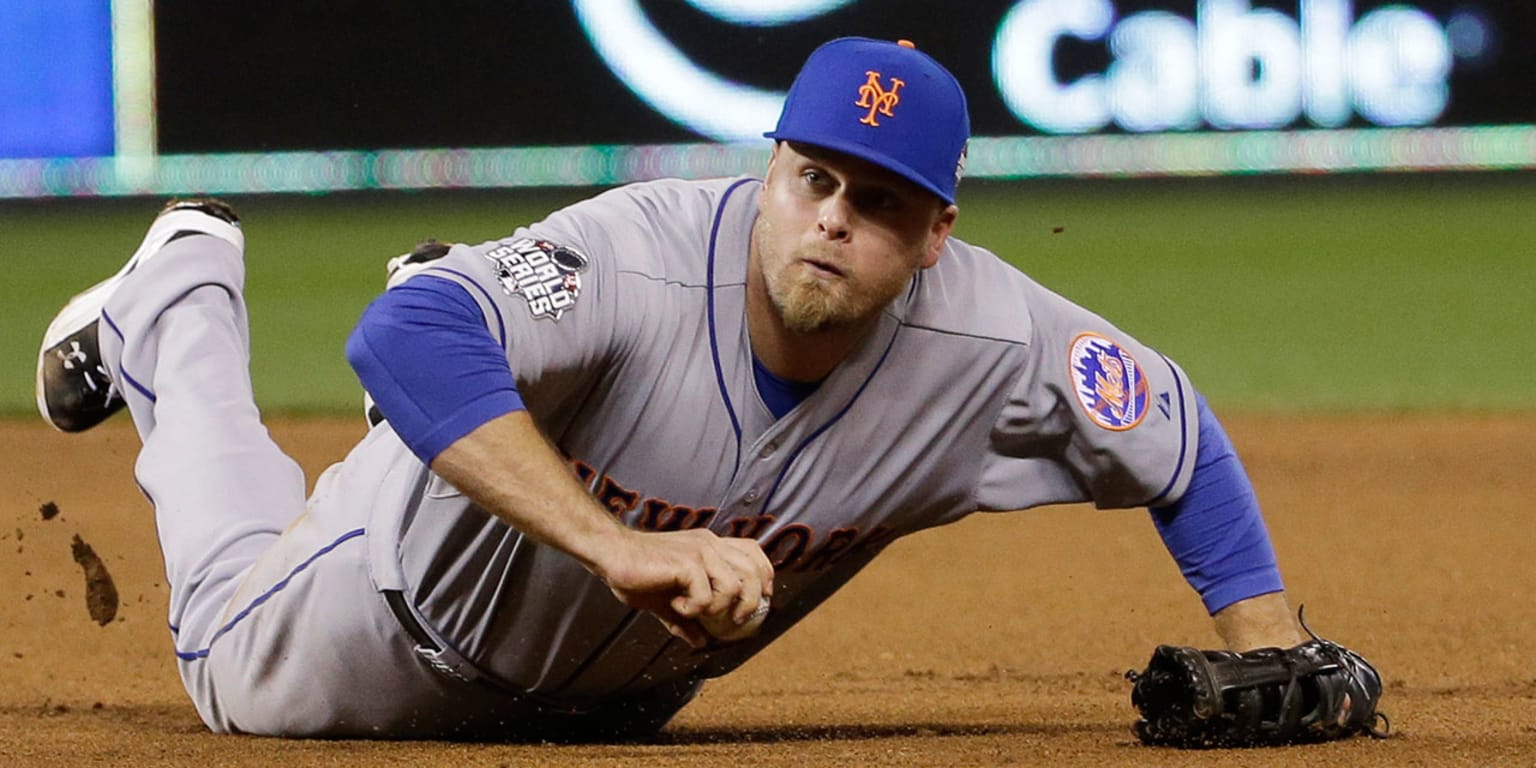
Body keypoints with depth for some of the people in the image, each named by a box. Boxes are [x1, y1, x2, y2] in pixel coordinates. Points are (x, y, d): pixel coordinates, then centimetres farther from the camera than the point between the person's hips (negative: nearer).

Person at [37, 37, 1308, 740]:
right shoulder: (646, 259, -45)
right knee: (241, 669, 26)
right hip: (416, 615, -4)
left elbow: (1183, 445, -18)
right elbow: (403, 339, -59)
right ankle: (182, 296, 44)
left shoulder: (990, 339, -34)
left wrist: (1274, 659, -27)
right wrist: (621, 546, -67)